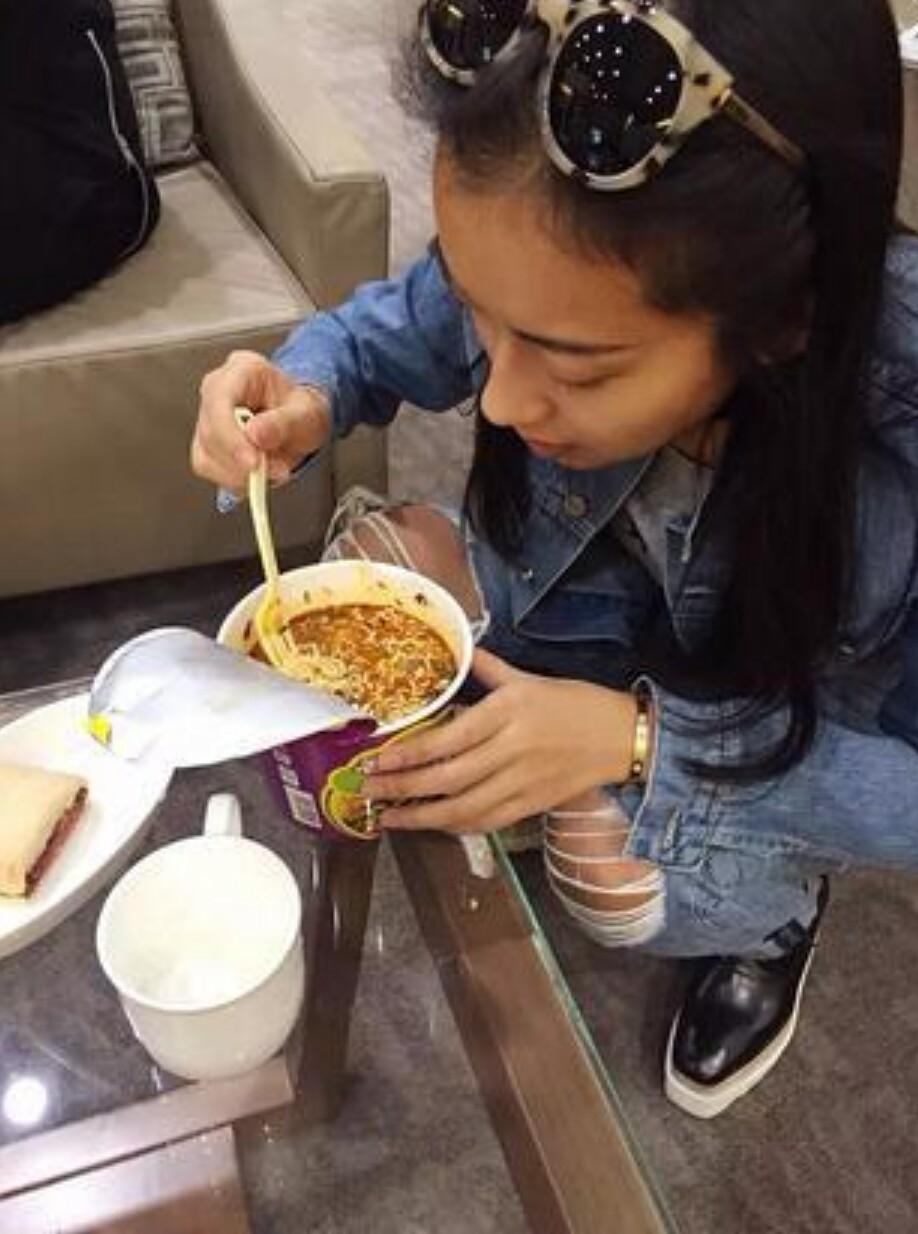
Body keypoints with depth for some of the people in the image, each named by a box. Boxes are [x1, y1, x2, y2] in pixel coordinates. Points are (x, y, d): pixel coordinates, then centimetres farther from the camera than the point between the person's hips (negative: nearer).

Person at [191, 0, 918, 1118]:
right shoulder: (539, 278, -28)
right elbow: (374, 334, -7)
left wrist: (640, 741, -37)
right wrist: (301, 397, -30)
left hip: (804, 736, -3)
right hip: (614, 614, 4)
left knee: (622, 877, -28)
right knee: (379, 553, -15)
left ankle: (774, 913, 9)